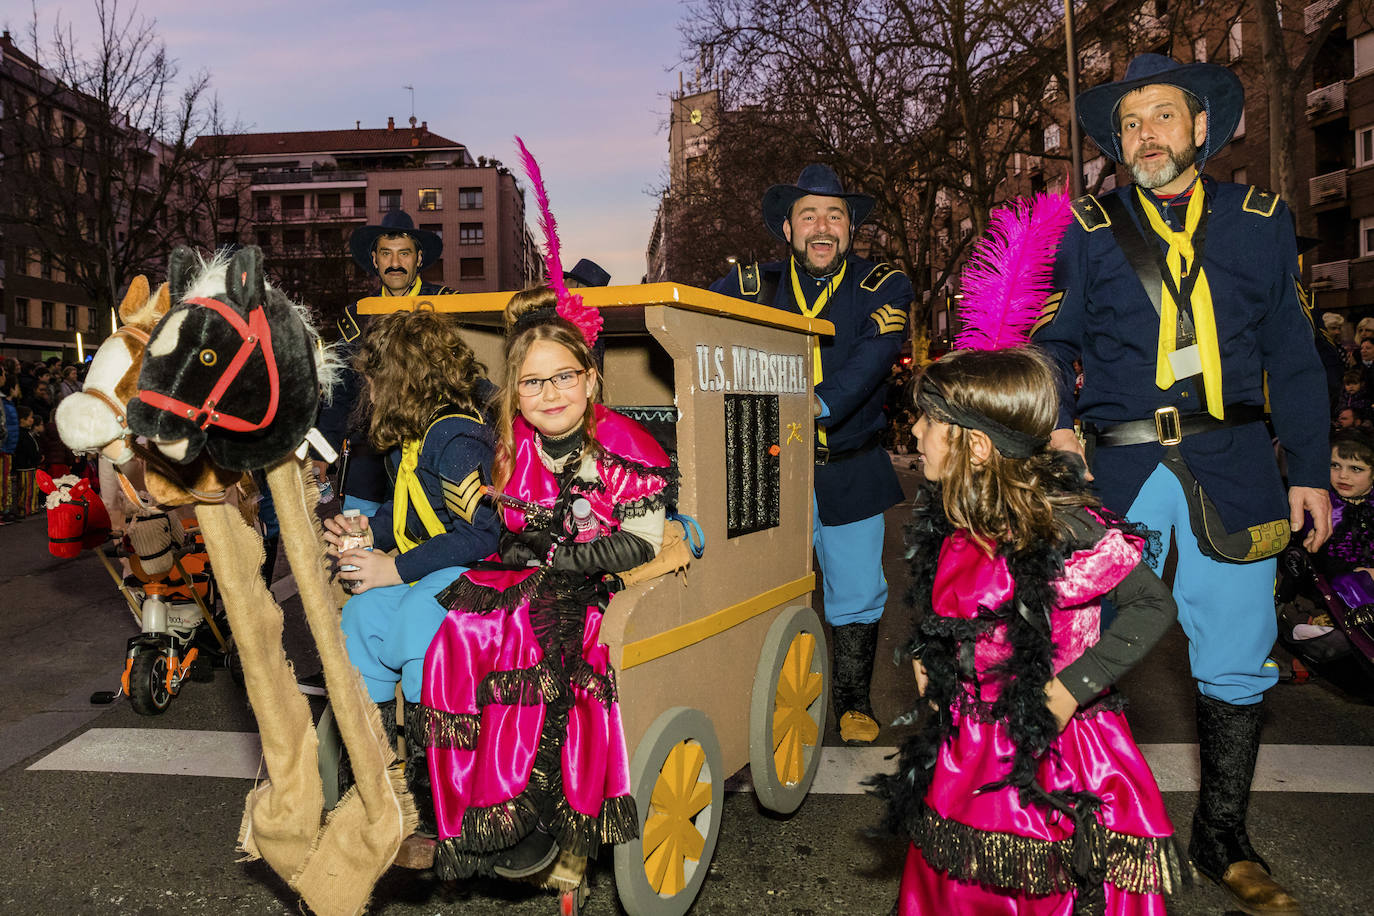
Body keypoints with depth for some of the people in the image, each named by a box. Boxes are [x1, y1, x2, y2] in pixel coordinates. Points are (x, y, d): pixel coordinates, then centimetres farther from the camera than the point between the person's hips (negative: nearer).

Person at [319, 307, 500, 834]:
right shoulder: (411, 436, 13)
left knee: (414, 618, -32)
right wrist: (368, 531, 5)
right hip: (433, 571, 9)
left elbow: (481, 535, -24)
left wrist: (398, 569, -19)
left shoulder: (456, 437, -19)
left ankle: (431, 788, -17)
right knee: (360, 613, -13)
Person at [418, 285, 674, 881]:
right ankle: (468, 815, -17)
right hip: (526, 584, 5)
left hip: (597, 590, -4)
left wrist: (554, 555, -13)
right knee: (459, 636, -24)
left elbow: (638, 546, -12)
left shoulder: (624, 447, -10)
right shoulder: (514, 446, 6)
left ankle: (535, 812, -20)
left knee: (530, 639, -32)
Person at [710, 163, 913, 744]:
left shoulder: (884, 288, -1)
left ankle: (853, 699, 31)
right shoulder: (752, 286, 2)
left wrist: (818, 404, -35)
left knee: (857, 594, 8)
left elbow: (874, 354, -18)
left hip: (851, 475, 0)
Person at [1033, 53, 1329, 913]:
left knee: (1236, 663, 6)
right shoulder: (1090, 229, 7)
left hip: (1232, 469, 1)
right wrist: (1056, 425, -8)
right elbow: (1054, 343, 9)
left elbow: (1294, 357, 11)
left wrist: (1311, 471, 6)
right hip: (1117, 470, -1)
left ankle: (1222, 837, 26)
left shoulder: (1262, 220, 10)